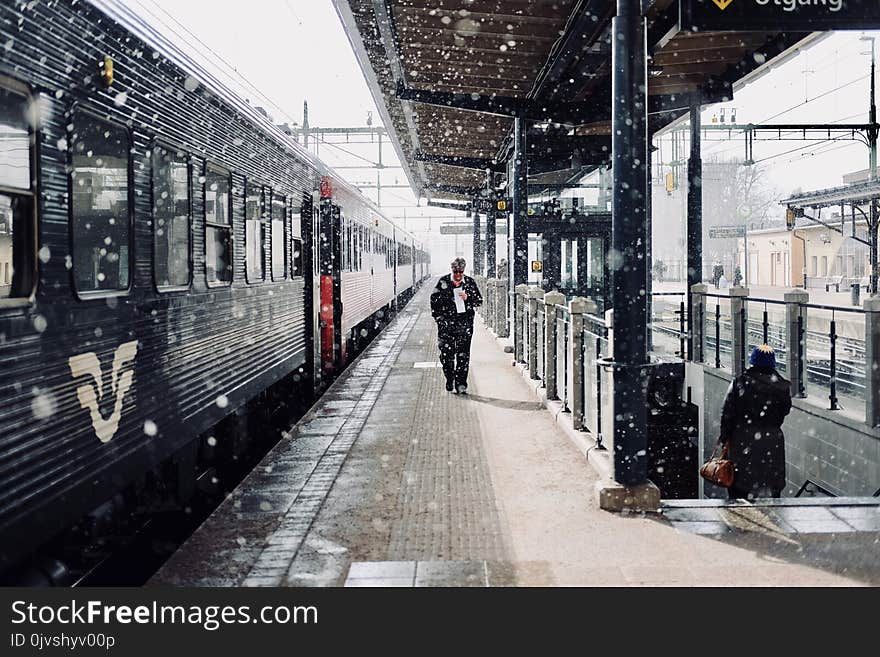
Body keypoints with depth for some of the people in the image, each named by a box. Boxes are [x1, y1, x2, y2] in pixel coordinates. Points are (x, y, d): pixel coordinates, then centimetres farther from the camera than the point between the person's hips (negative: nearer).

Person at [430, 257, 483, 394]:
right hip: (446, 322, 0)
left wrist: (467, 298, -11)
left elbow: (479, 300, 7)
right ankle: (449, 380, 19)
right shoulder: (443, 281, 3)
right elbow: (434, 298, 11)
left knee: (463, 354, -3)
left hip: (464, 322, 0)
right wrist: (437, 316, 5)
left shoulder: (470, 282, 4)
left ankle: (461, 383, 0)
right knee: (446, 353, 2)